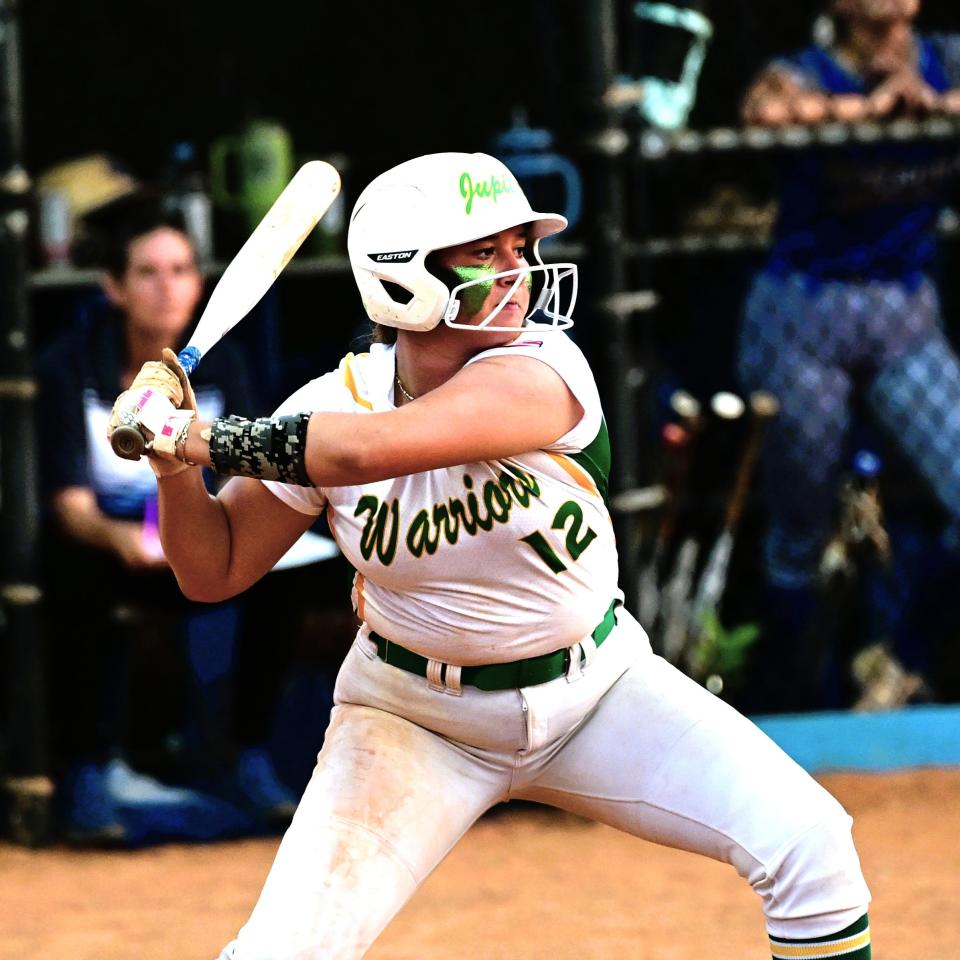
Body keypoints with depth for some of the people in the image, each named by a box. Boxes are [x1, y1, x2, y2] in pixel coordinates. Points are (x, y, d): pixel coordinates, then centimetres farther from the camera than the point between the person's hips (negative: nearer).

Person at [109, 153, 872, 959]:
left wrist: (192, 436, -31)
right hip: (414, 710, 0)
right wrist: (174, 457, -21)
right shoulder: (334, 402, -15)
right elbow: (214, 572, -3)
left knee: (807, 841, -15)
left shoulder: (544, 370, -24)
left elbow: (366, 449, -40)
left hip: (595, 688, 0)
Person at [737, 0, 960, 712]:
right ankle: (787, 700, 24)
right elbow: (767, 108, -34)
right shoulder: (807, 74, -11)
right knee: (800, 537, 7)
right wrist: (866, 106, -25)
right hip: (805, 321, -3)